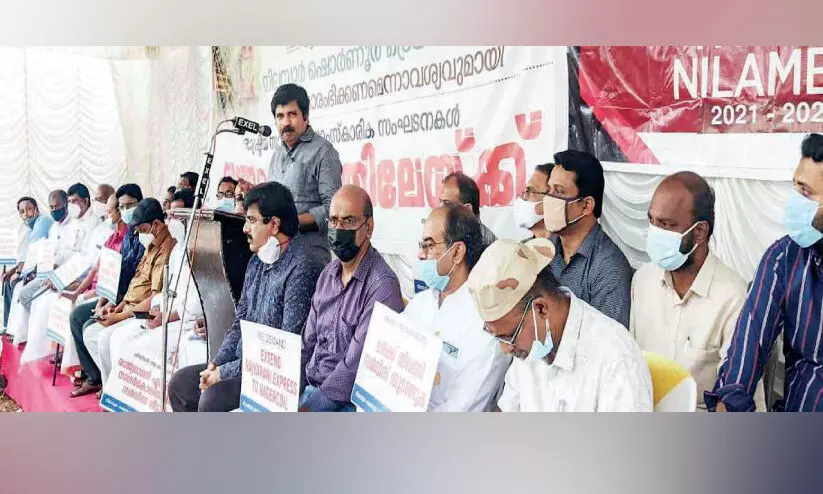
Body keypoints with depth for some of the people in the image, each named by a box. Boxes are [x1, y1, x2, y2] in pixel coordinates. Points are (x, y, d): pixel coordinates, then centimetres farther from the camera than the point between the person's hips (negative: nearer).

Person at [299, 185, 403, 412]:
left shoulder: (382, 285, -18)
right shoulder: (328, 274, 9)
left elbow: (355, 368, -20)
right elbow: (308, 344, 11)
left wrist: (308, 407, -19)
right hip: (309, 386, 7)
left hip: (346, 401, -7)